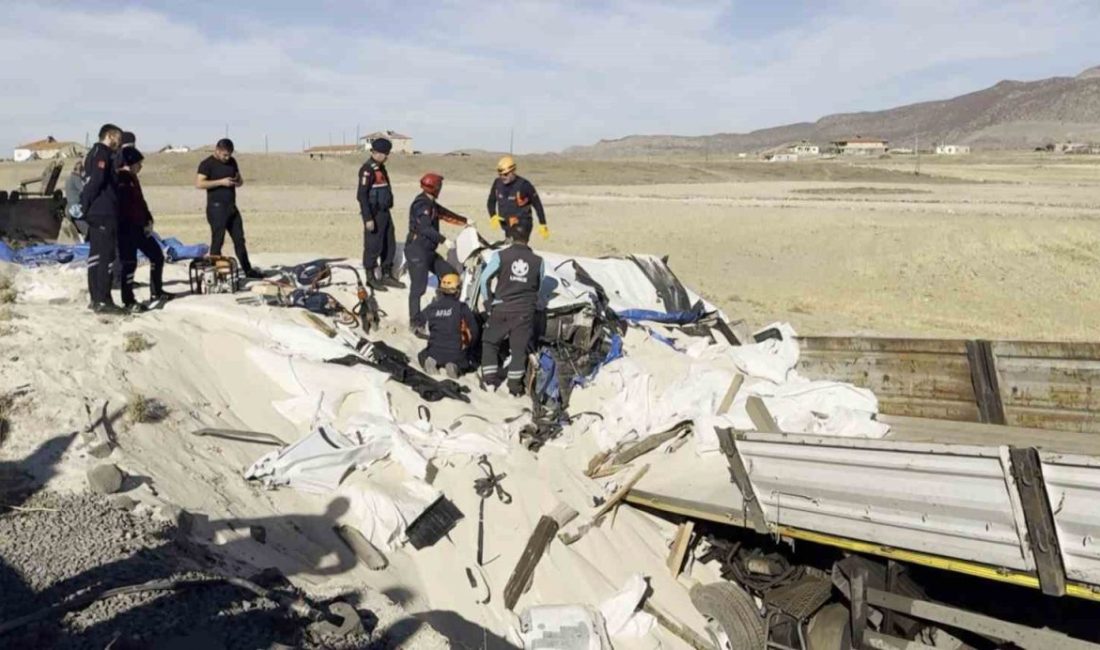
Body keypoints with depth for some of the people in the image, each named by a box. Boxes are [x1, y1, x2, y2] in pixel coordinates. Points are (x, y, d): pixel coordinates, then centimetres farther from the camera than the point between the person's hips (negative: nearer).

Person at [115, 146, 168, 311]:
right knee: (130, 263, -6)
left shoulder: (132, 178, 15)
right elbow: (122, 205, -21)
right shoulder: (119, 180, -13)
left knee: (157, 255, 13)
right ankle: (128, 301, 2)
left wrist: (148, 220, 8)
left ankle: (156, 292, 26)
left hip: (139, 227, 9)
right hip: (126, 229, -9)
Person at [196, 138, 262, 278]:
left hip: (232, 207, 7)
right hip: (216, 207, -7)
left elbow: (240, 180, 23)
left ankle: (248, 270, 17)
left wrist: (238, 181, -1)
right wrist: (221, 182, -21)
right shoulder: (207, 164, -7)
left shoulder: (232, 162, 13)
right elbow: (199, 184, -17)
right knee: (217, 241, -4)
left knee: (239, 239, 10)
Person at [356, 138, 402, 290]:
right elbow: (362, 195, -19)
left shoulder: (380, 167, 14)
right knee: (373, 247, -1)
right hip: (374, 214, -9)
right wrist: (368, 218, -22)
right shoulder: (367, 169, -15)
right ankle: (371, 278, 8)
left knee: (390, 245, 13)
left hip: (385, 213, 9)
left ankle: (387, 276, 22)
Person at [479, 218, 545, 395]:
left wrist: (489, 300, 4)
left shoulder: (500, 256, -9)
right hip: (525, 312, 1)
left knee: (490, 341, 17)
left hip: (501, 309, 0)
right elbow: (538, 288, 7)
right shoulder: (538, 261, -3)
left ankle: (490, 379, 14)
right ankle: (515, 385, 9)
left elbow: (484, 278, -8)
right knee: (519, 347, 9)